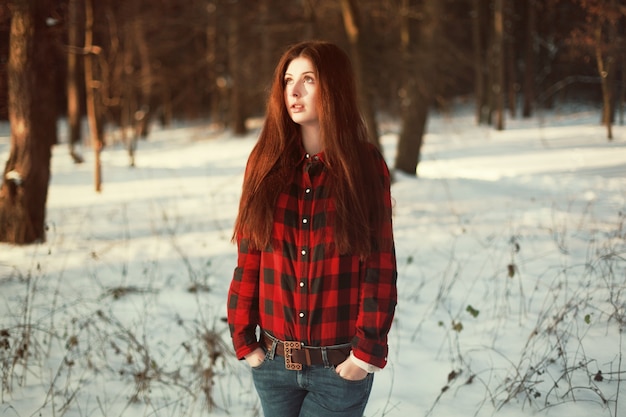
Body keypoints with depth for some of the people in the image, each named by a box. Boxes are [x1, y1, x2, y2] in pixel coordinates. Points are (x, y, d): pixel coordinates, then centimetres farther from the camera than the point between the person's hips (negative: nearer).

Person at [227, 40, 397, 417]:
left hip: (340, 367, -2)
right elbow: (248, 259, 3)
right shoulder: (267, 163, 2)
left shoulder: (366, 166, -5)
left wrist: (367, 353, -9)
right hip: (273, 362, 3)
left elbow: (381, 266, -5)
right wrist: (244, 340, 0)